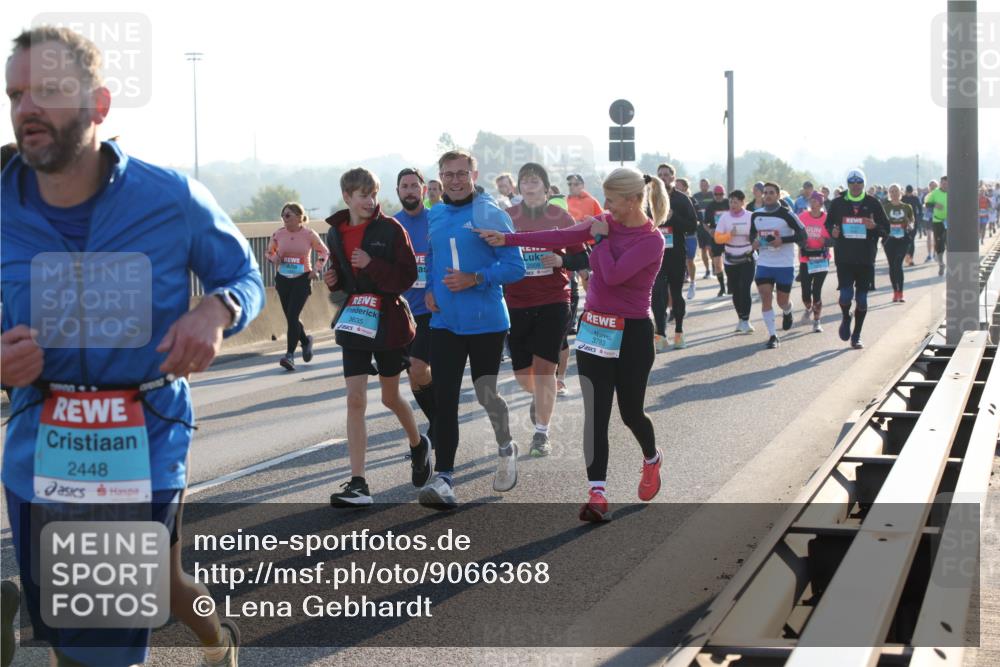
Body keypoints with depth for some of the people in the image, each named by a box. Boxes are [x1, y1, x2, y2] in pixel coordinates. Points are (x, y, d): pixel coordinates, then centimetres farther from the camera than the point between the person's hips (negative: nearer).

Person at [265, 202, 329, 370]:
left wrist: (316, 268, -6)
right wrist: (274, 258, -7)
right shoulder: (278, 235, 0)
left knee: (292, 315, -16)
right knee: (290, 317, 10)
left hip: (302, 279, -4)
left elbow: (324, 252, 7)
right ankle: (306, 341, 39)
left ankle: (290, 354, -14)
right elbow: (269, 252, 16)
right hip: (283, 279, 4)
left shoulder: (309, 234, -7)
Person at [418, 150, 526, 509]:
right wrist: (429, 289, 5)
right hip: (444, 322, 4)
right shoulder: (434, 216, 9)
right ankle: (443, 476, -4)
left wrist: (475, 279, -22)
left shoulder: (490, 214, -9)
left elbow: (515, 266, -11)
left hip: (486, 322, -4)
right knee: (444, 399, -5)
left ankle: (506, 449, 36)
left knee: (486, 393, 7)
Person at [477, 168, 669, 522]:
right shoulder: (606, 223, 4)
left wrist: (602, 237, -13)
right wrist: (507, 239, -4)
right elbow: (559, 237, 0)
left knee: (630, 411, 8)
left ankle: (652, 459, 41)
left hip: (632, 334, -5)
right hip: (593, 329, 5)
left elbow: (613, 275, -25)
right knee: (595, 413, -4)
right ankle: (597, 493, -6)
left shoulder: (651, 240, -15)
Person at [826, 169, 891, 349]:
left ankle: (856, 336, 18)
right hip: (844, 258, 0)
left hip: (866, 259, 1)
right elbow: (828, 224, 17)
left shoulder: (873, 204, 3)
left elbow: (886, 229, 5)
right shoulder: (838, 203, 5)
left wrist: (874, 227, -16)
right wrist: (832, 231, -6)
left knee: (862, 298, 5)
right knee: (846, 295, -13)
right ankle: (845, 317, 21)